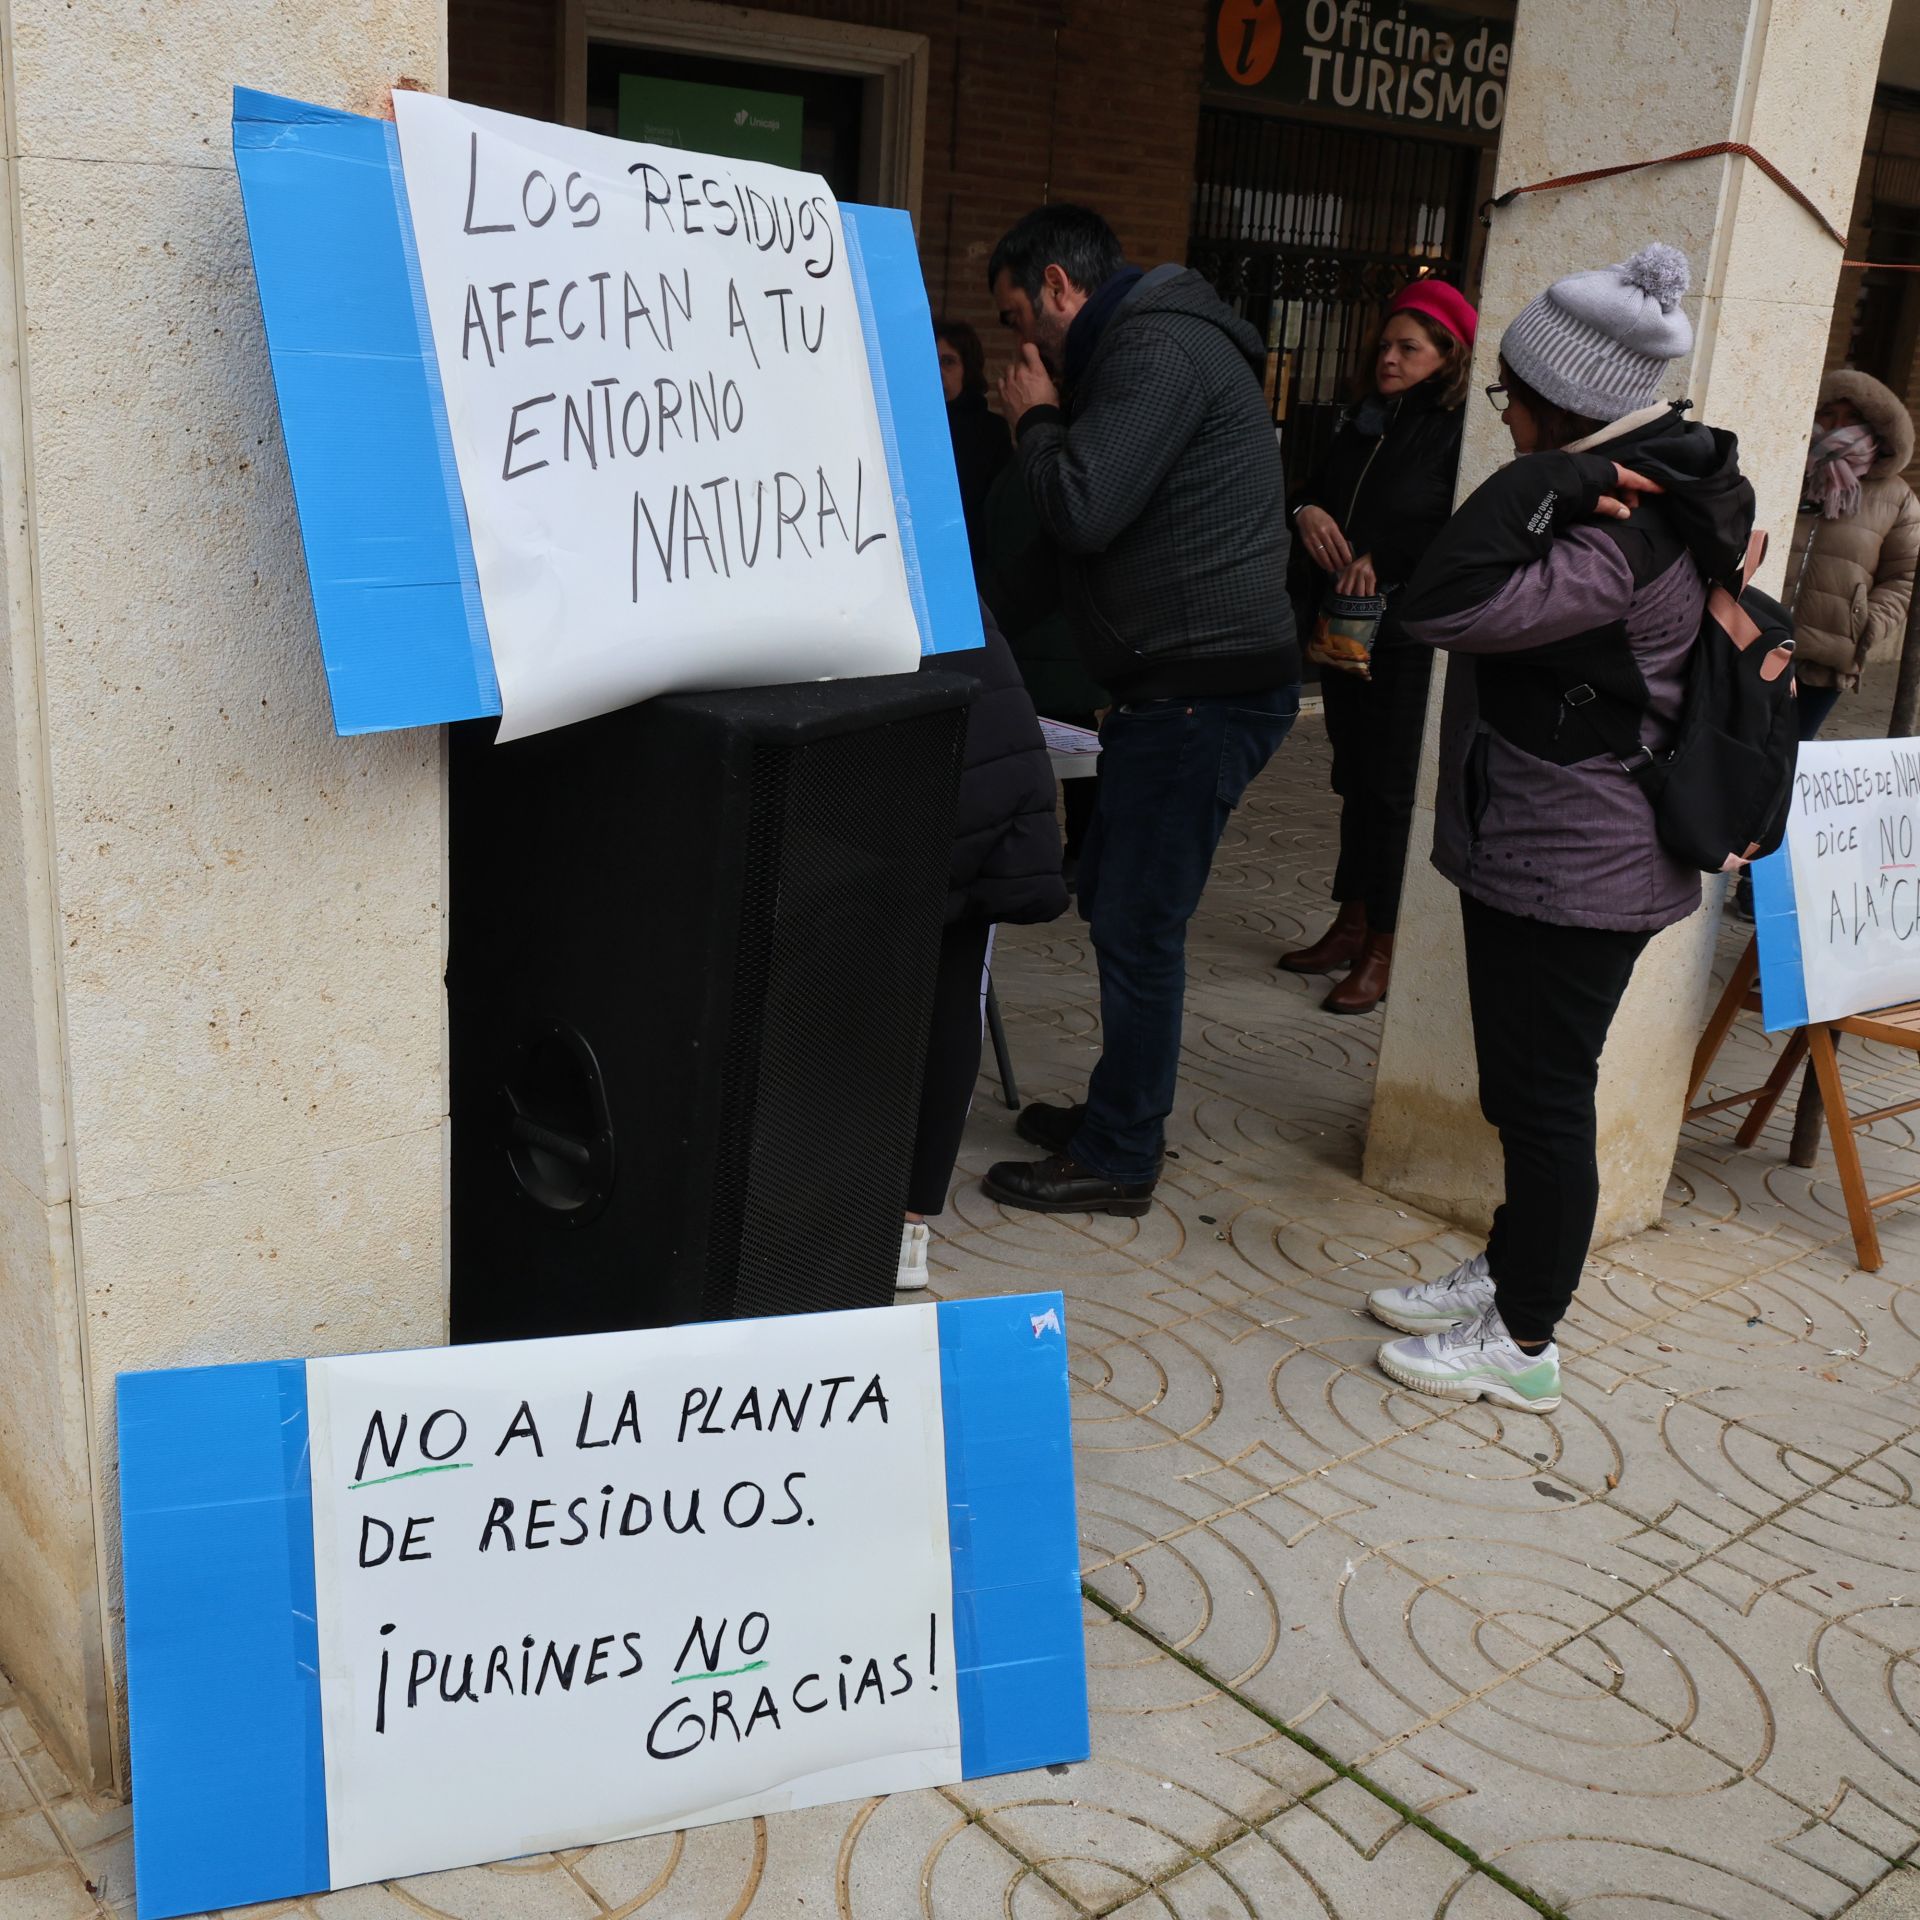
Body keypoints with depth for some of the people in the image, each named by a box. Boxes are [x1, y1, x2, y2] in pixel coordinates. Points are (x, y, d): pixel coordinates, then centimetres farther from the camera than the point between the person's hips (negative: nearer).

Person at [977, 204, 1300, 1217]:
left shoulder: (1158, 351, -14)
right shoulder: (1153, 345, 20)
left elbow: (1081, 510, -22)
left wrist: (1034, 419, -5)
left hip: (1202, 693, -11)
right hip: (1187, 684, 11)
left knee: (1138, 924, -3)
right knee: (1113, 898, 18)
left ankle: (1116, 1161, 10)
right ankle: (1117, 1111, 32)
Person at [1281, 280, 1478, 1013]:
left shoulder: (1458, 436, -8)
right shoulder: (1363, 424, 14)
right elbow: (1315, 489, 17)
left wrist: (1383, 560, -21)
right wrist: (1306, 512, -5)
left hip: (1407, 637, -7)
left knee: (1390, 788, -3)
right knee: (1354, 780, 14)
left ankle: (1381, 950, 5)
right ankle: (1351, 924, 25)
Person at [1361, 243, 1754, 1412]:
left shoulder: (1617, 538, -24)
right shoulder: (1660, 502, 9)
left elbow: (1444, 608, -33)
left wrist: (1547, 480, -28)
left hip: (1570, 872, -10)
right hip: (1544, 854, 10)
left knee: (1544, 1096, 2)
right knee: (1526, 1087, 21)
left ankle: (1523, 1343, 16)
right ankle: (1510, 1274, 37)